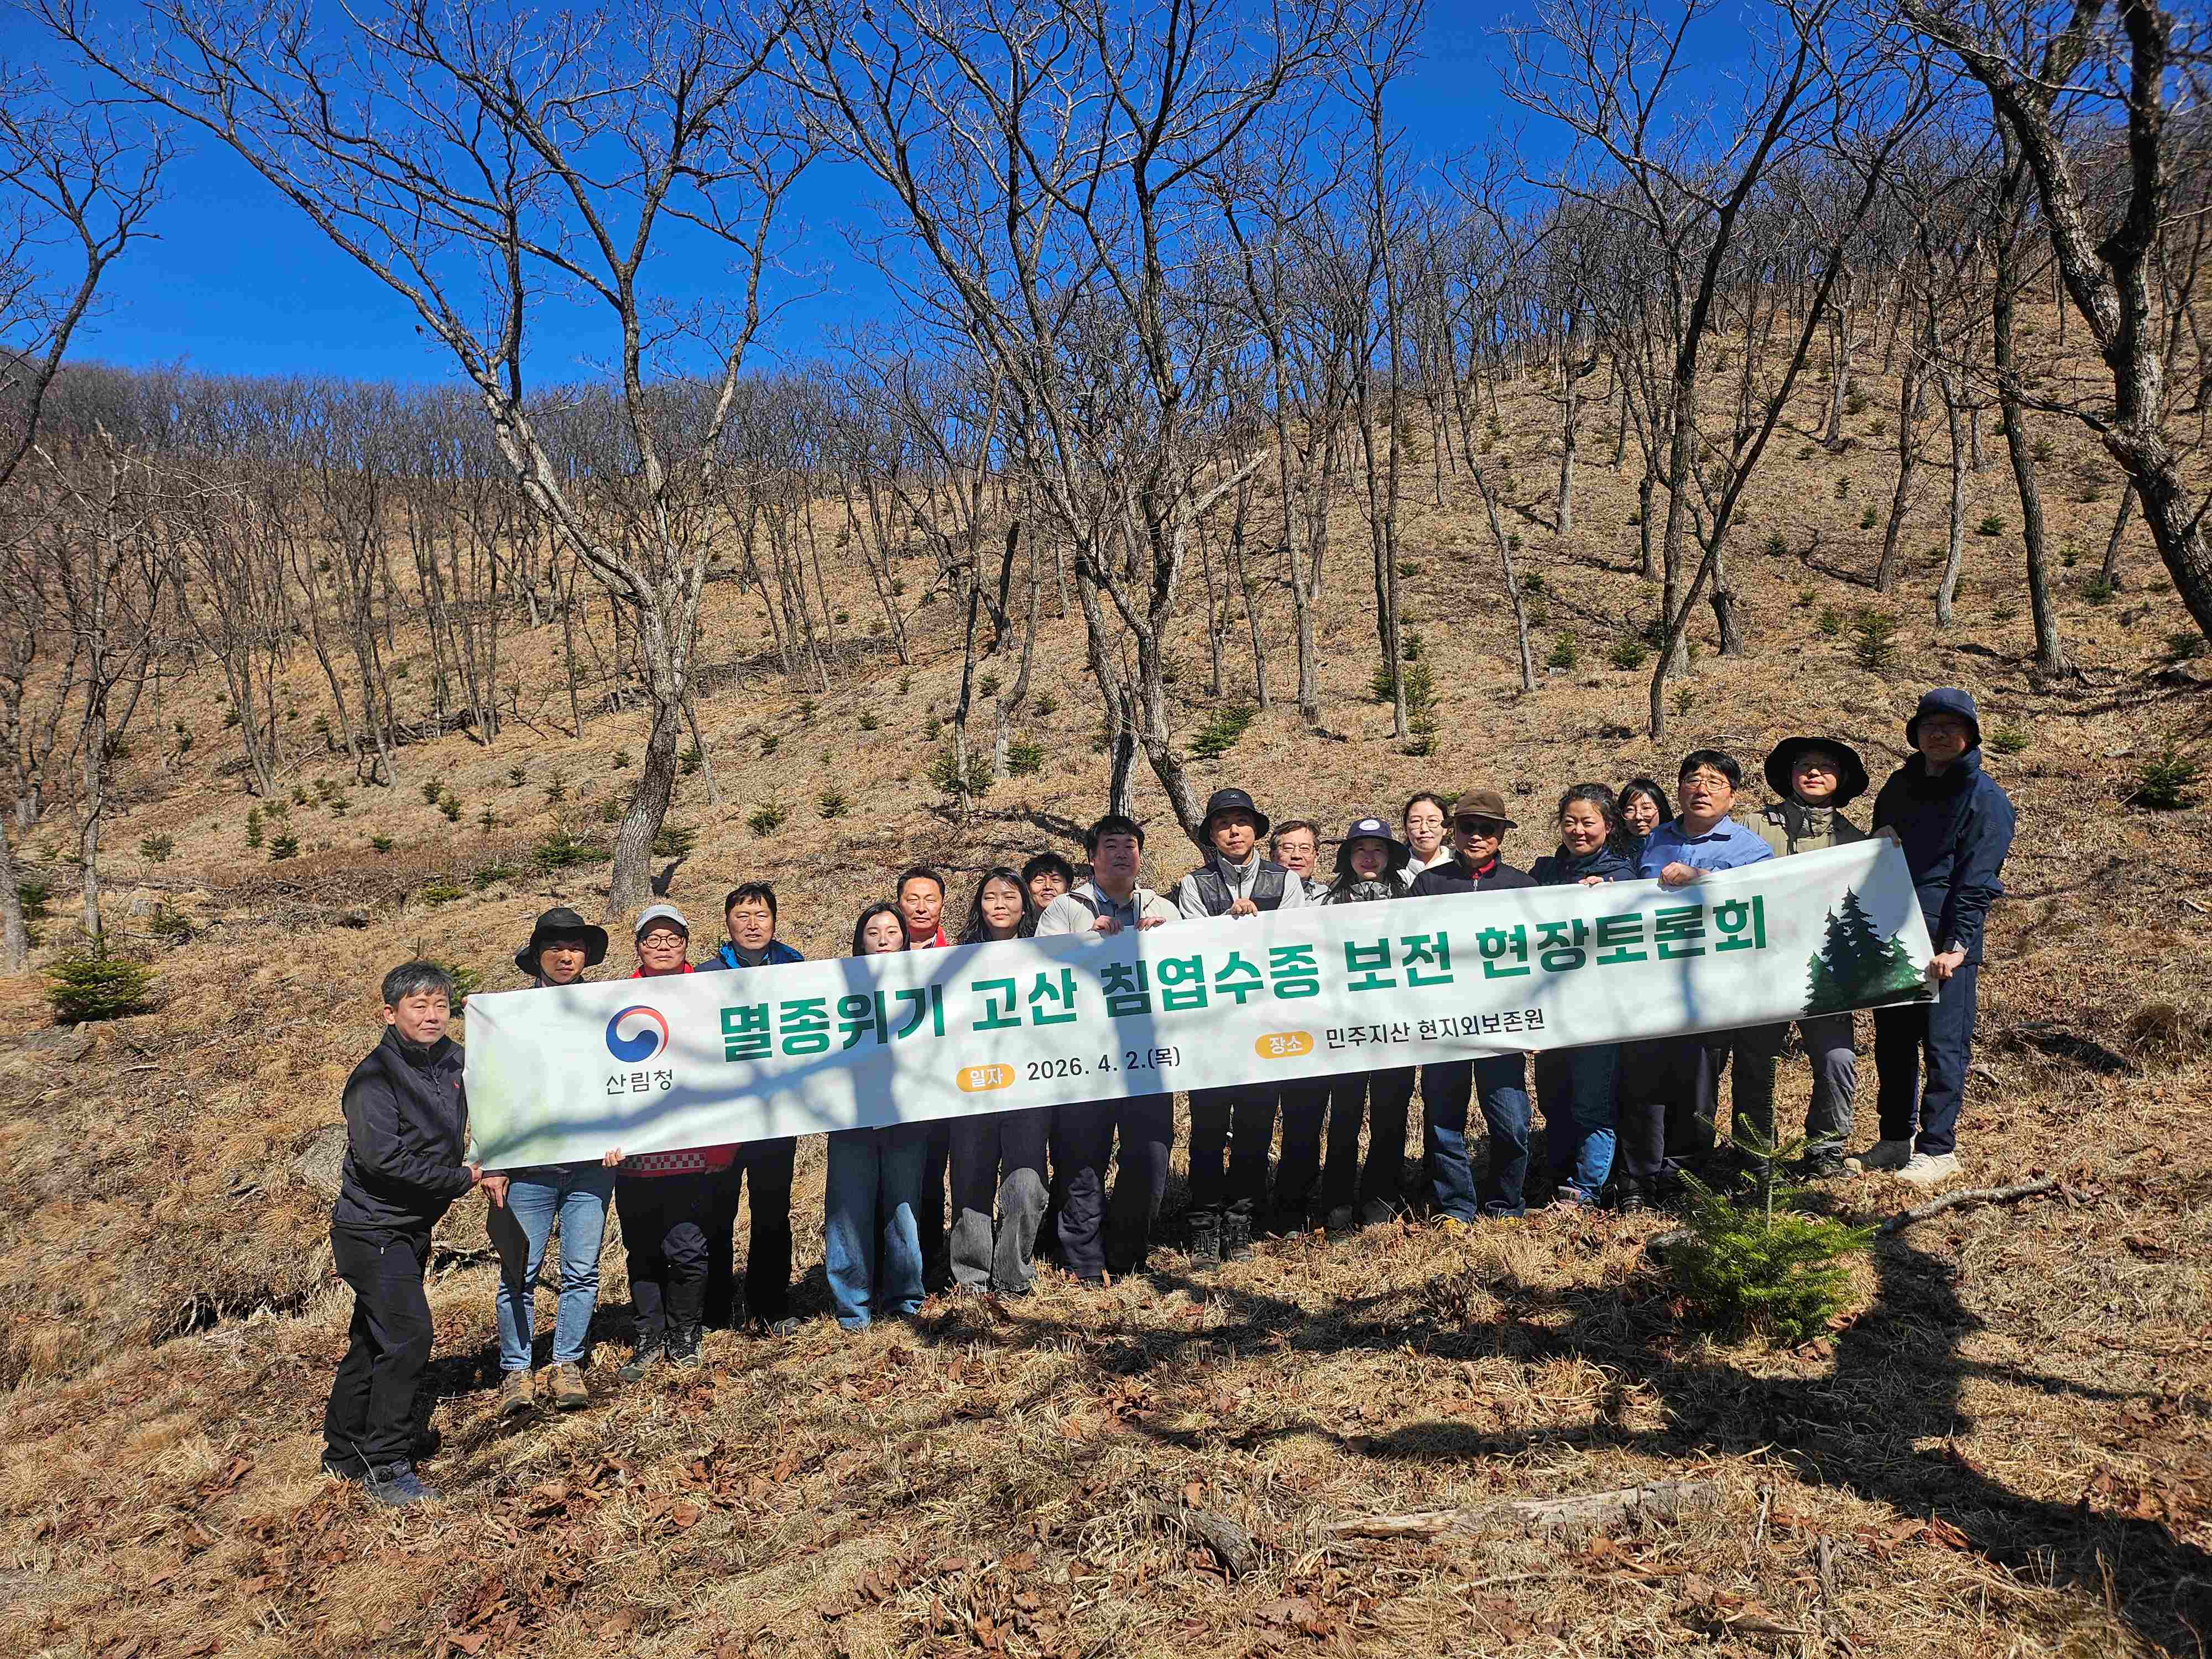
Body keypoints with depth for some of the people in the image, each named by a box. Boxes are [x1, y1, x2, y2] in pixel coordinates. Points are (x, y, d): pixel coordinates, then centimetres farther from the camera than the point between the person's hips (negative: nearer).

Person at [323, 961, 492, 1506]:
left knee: (373, 1340, 17)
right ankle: (385, 1465, 0)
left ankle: (344, 1454, 31)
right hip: (372, 1229, -8)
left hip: (411, 1229, 8)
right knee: (407, 1336, -12)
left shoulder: (453, 1062, 3)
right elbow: (382, 1158, -28)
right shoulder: (375, 1075, -19)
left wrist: (486, 1166, 5)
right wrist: (462, 1179, -21)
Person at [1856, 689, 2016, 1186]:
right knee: (1891, 1042, 11)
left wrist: (1956, 946, -17)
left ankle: (1937, 1148, 8)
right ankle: (1895, 1139, 23)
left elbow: (1976, 883, -11)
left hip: (1946, 944, -6)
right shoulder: (1899, 786, 13)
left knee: (1944, 1046, -1)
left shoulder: (1985, 799, -5)